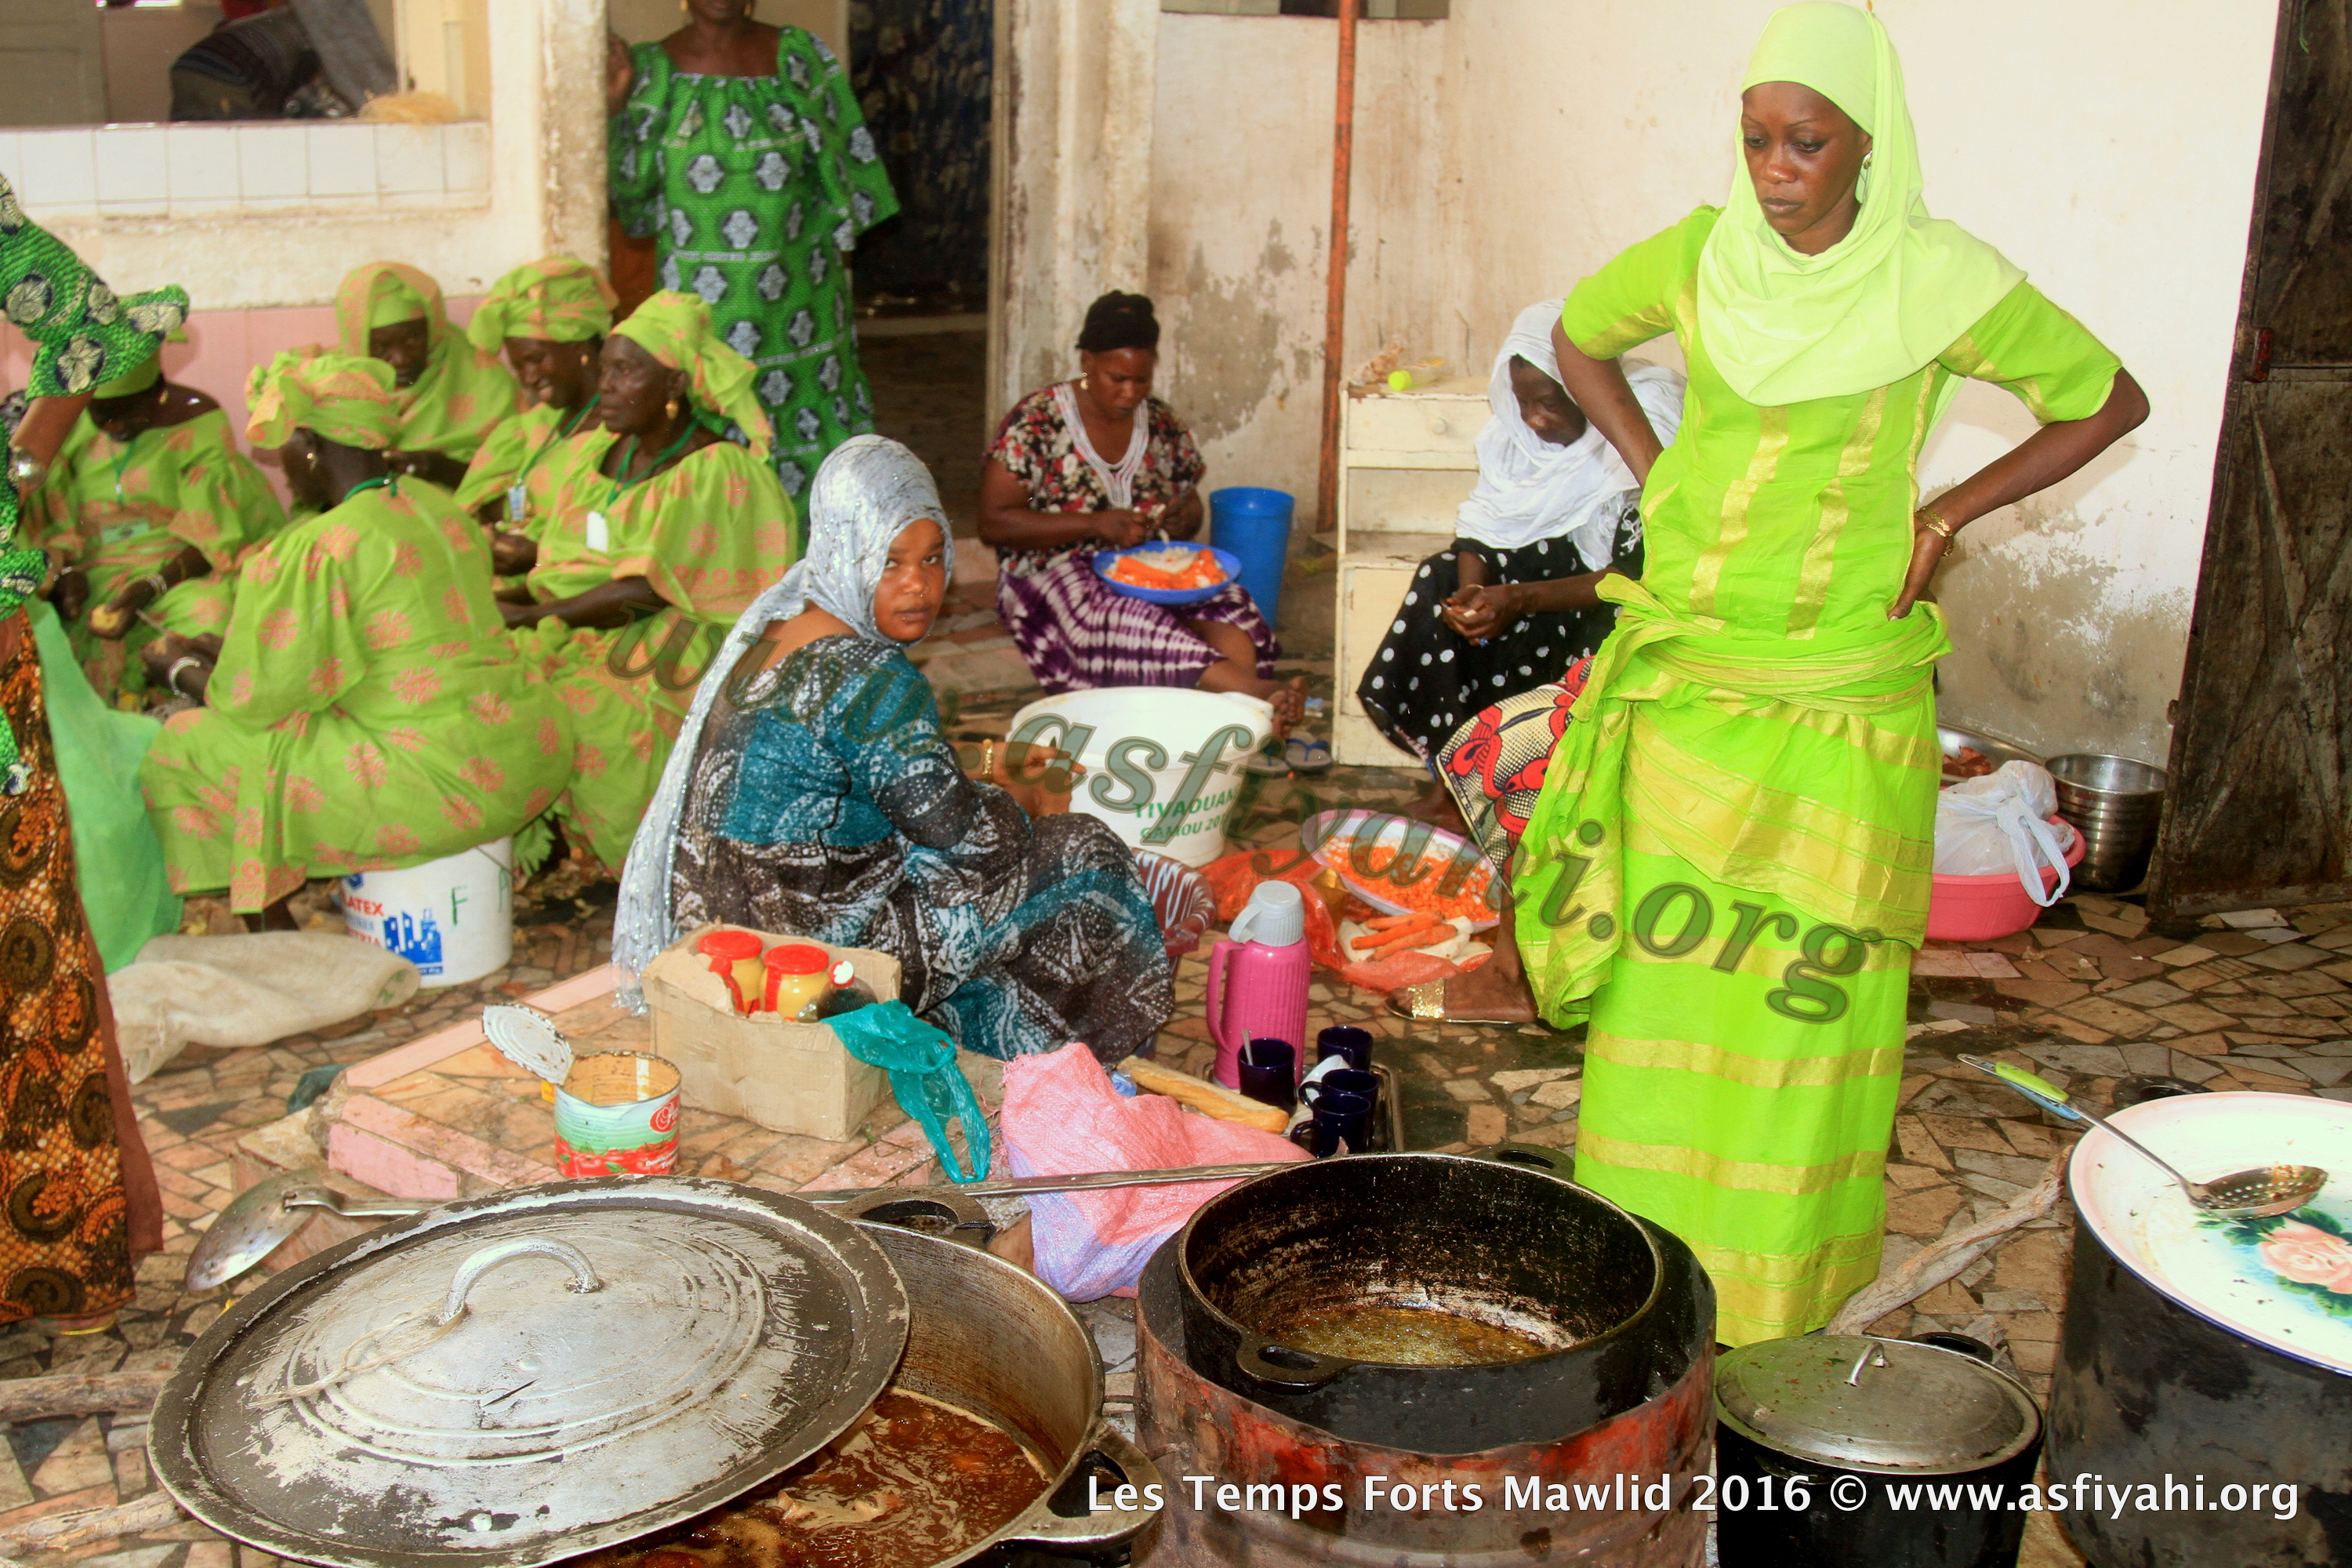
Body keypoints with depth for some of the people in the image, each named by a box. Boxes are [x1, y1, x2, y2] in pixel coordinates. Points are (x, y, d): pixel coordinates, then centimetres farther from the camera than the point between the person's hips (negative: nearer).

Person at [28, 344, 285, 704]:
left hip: (179, 566, -3)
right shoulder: (71, 426, 6)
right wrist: (64, 570, -16)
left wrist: (151, 587, -23)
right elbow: (51, 520, 5)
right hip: (93, 577, 3)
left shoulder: (199, 426, -4)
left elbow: (209, 538, -9)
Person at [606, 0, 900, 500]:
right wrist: (612, 107, -14)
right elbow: (626, 191, -2)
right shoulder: (651, 69, 2)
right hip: (700, 307, 0)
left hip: (796, 300, 1)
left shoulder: (800, 55, 3)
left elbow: (839, 171, 7)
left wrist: (838, 276, 6)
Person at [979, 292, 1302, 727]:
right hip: (1055, 574, -4)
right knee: (1141, 624, -39)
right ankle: (1257, 691, -54)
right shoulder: (1036, 422, -4)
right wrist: (1095, 524, -18)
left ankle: (1246, 708, -57)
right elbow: (993, 523, -9)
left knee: (1226, 605, -30)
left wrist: (1184, 518, -6)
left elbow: (1192, 502, 22)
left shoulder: (1160, 422, 11)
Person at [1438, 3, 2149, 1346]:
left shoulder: (1940, 281, -9)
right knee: (1662, 963, 7)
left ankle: (1783, 1287, 16)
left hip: (1841, 693, -2)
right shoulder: (1698, 259, -1)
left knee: (1807, 979, 1)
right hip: (1685, 667, 3)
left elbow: (2111, 401, 4)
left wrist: (1948, 514, -2)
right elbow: (1579, 340, 20)